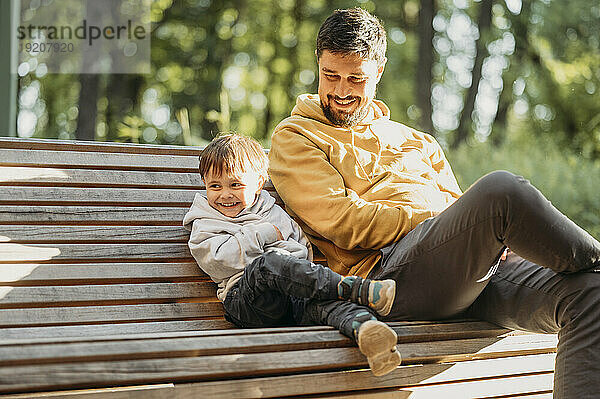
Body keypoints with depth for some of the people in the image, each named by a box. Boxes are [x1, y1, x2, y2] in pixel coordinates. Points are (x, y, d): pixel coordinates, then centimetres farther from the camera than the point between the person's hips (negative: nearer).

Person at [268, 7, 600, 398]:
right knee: (500, 189, -32)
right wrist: (434, 220, -7)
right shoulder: (294, 138, 15)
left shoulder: (418, 142, 32)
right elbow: (344, 224, -1)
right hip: (388, 270, -6)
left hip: (478, 269, 6)